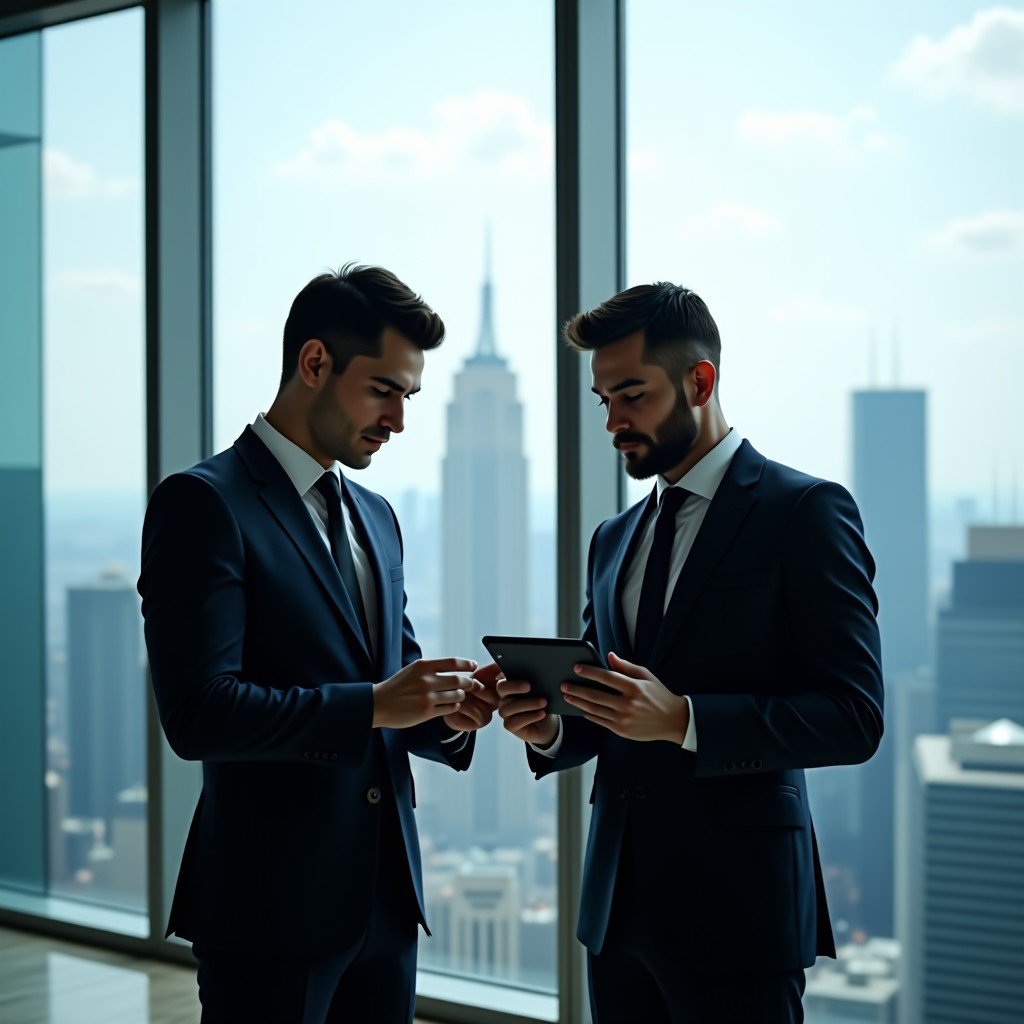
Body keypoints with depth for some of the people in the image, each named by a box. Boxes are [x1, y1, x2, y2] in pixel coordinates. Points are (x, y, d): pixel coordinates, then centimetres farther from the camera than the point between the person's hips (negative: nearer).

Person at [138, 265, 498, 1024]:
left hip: (386, 898, 7)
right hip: (271, 905, -7)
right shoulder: (204, 504, -9)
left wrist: (444, 714, -2)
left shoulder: (377, 517, 15)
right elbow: (197, 713, -18)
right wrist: (373, 705, -19)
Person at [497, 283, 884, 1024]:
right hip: (619, 903, 6)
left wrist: (683, 719, -22)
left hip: (736, 906, -6)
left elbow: (853, 718, -12)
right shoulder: (614, 541, 15)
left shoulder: (805, 512, -6)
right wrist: (550, 729, -2)